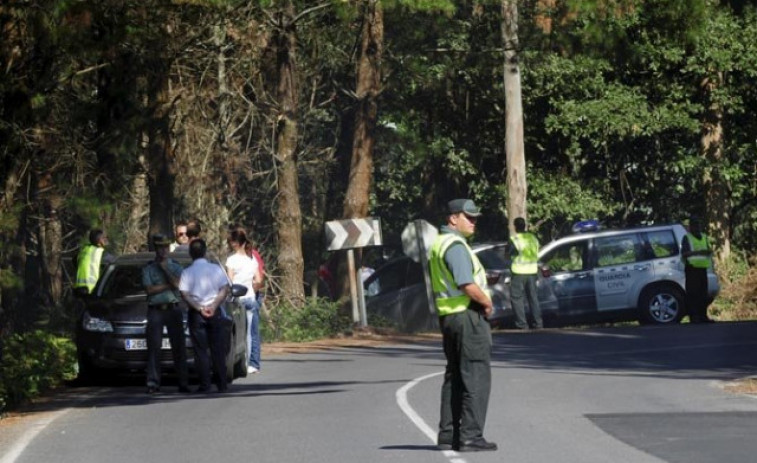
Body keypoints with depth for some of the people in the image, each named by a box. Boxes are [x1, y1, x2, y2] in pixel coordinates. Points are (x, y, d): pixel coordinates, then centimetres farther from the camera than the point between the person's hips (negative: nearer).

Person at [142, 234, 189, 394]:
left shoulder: (176, 267, 12)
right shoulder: (148, 269, 9)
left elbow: (178, 284, -5)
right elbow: (149, 289, -4)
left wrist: (165, 269, -4)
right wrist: (169, 285, -5)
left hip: (173, 309, 1)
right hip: (155, 310, -1)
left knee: (179, 347, -2)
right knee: (154, 347, -7)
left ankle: (182, 383, 0)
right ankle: (153, 383, -8)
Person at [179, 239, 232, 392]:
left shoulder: (187, 272, -2)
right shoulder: (216, 269, 2)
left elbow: (185, 295, -10)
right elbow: (225, 290, -4)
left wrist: (199, 308, -11)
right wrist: (214, 306, -9)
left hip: (196, 314, -1)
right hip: (215, 312, 1)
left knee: (200, 350, 2)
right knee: (218, 349, 5)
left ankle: (204, 384, -3)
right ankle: (222, 384, 4)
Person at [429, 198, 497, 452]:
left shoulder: (439, 243, 16)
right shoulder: (455, 245, -16)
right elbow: (468, 285, -24)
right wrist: (488, 303, -8)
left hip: (448, 316, 10)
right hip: (467, 315, -10)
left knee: (455, 377, 15)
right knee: (476, 377, -7)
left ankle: (448, 434, 17)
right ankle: (471, 436, -9)